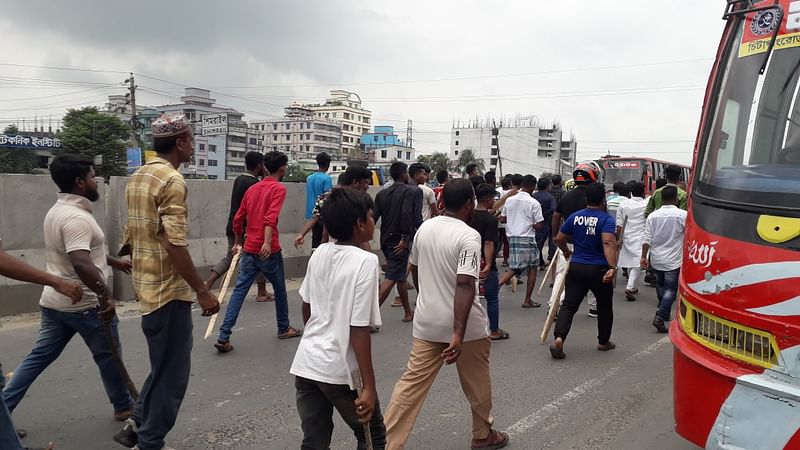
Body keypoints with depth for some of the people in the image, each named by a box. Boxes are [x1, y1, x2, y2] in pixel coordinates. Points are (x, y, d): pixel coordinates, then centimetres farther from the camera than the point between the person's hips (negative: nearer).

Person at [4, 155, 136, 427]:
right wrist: (106, 295, -33)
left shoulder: (58, 211, 11)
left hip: (54, 301, 9)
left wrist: (114, 262, 32)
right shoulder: (76, 217, -24)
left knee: (39, 357, 14)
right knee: (108, 356, 9)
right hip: (85, 304, -9)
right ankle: (123, 406, 25)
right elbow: (81, 264, -36)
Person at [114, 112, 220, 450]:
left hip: (148, 285, 10)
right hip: (169, 289, -10)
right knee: (171, 370, 4)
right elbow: (175, 245, -24)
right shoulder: (172, 180, -18)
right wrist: (202, 291, -20)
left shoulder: (138, 177, 12)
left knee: (164, 364, 23)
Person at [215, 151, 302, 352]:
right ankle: (284, 328, 30)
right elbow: (271, 218, -23)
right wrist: (268, 242, -32)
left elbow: (237, 219, 15)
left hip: (249, 250, 6)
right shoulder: (279, 189, -7)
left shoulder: (252, 189, 13)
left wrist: (238, 242, 28)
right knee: (279, 289, 14)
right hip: (269, 250, -5)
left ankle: (223, 337, -4)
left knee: (239, 291, 3)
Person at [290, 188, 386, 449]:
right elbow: (359, 329, -20)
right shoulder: (366, 261, -17)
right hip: (340, 370, -6)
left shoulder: (319, 254, 2)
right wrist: (369, 387, -16)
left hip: (306, 363, 6)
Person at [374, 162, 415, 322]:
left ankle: (408, 313, 31)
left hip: (386, 240, 8)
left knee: (400, 276, 20)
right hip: (399, 241, -7)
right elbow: (406, 214, -23)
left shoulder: (382, 194, 10)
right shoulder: (408, 191, -8)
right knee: (391, 278, -7)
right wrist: (405, 238, -21)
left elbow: (374, 217, 4)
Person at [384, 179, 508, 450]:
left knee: (412, 383, 7)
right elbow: (465, 285, -27)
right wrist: (458, 334, -30)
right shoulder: (468, 236, -17)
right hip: (464, 325, -5)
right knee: (477, 383, 17)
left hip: (427, 322, 5)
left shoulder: (424, 228, 3)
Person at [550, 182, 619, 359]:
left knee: (569, 305, 2)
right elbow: (608, 243, -26)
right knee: (604, 306, 18)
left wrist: (567, 252, 29)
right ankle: (603, 342, 30)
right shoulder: (606, 219, -11)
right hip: (599, 270, -2)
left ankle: (559, 338, -17)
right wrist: (613, 267, -33)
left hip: (576, 267, 3)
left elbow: (559, 239, 10)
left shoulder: (574, 217, 2)